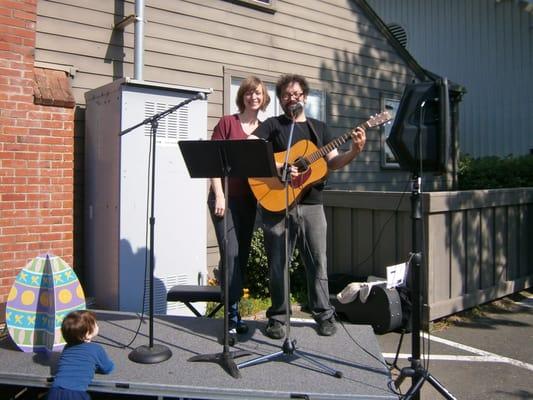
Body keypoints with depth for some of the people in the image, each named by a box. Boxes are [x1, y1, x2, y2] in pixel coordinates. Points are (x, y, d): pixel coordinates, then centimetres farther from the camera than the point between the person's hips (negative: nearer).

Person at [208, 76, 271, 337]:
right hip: (226, 197, -5)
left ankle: (232, 313, 18)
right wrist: (219, 196, -13)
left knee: (242, 255, 8)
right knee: (231, 253, -10)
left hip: (249, 199, 5)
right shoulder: (227, 122, -1)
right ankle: (233, 315, -2)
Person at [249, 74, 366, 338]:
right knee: (278, 264, 4)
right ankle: (277, 318, 17)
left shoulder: (319, 128, 16)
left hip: (311, 205, 3)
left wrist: (354, 151, -9)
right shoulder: (272, 125, 6)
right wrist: (277, 168, -20)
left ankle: (324, 315, 20)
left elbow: (333, 163, 10)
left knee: (318, 262, 7)